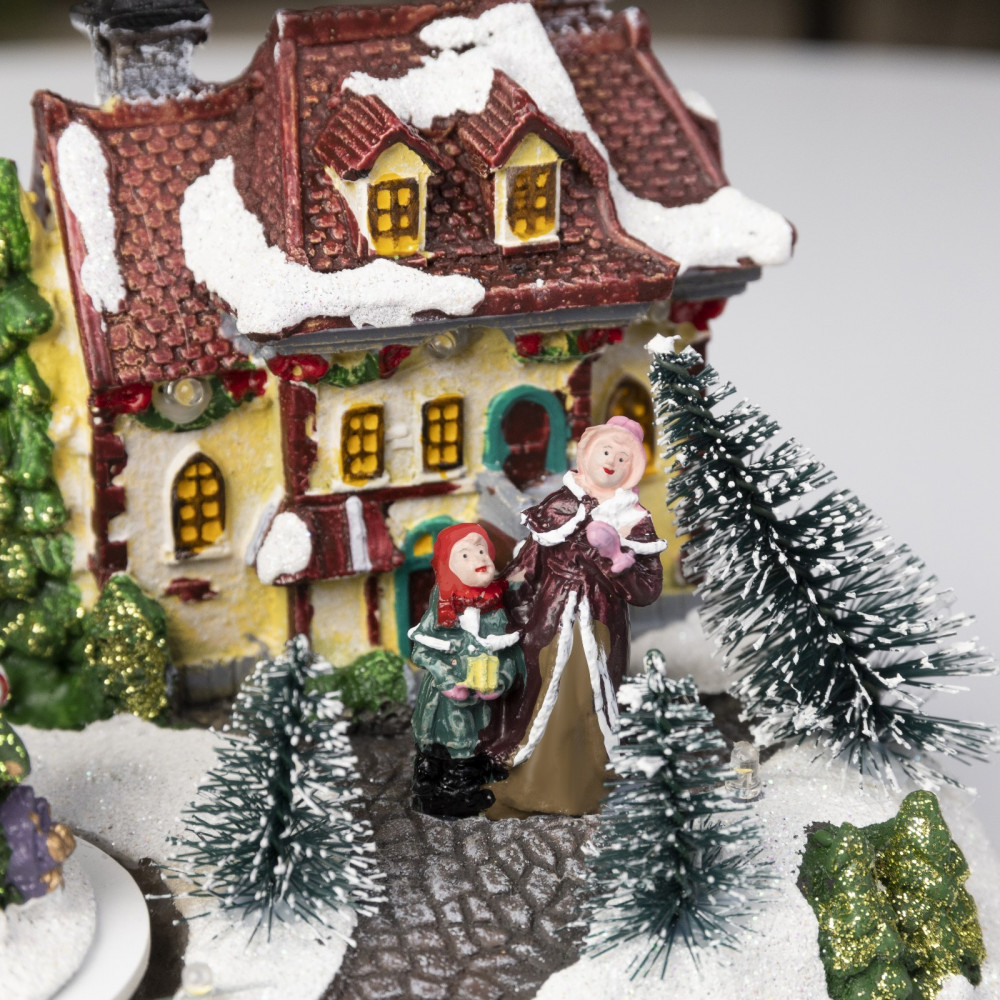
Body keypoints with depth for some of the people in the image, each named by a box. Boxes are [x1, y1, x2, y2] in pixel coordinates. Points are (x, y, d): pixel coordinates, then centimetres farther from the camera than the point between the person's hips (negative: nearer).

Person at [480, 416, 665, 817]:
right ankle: (515, 794, 13)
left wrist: (616, 559, -17)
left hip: (597, 633, 0)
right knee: (532, 704, 1)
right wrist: (515, 619, -2)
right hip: (547, 628, 0)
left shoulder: (635, 520, 4)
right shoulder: (558, 505, 5)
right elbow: (526, 563, 5)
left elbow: (648, 589, -2)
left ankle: (577, 794, 18)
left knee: (584, 708, 2)